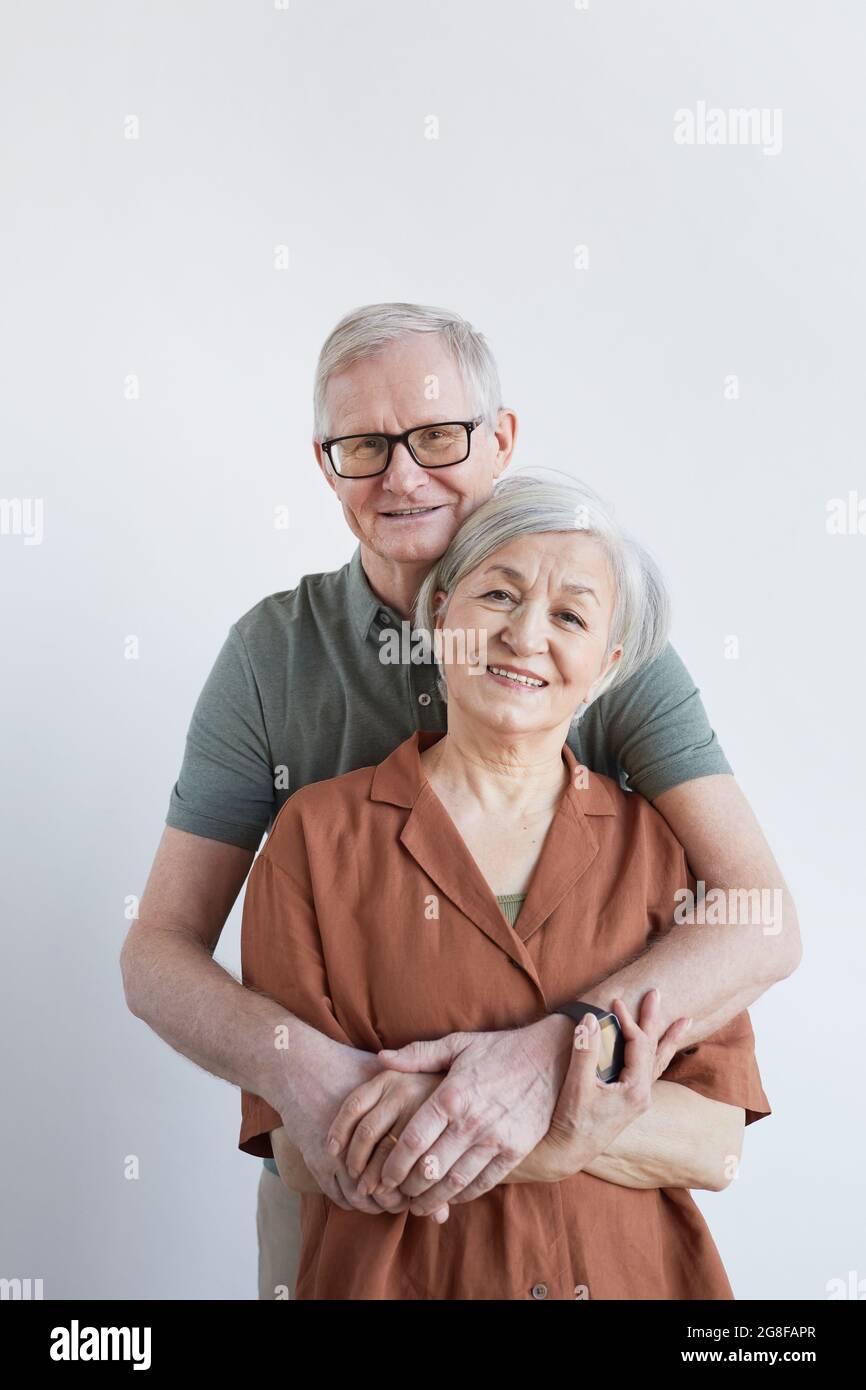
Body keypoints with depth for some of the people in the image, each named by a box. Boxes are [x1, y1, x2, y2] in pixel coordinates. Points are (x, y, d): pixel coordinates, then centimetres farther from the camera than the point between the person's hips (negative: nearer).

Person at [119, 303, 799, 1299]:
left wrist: (559, 1047, -36)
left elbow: (763, 923, -21)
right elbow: (157, 952, -10)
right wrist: (291, 1062, -29)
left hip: (569, 1161, 0)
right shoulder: (272, 652, -10)